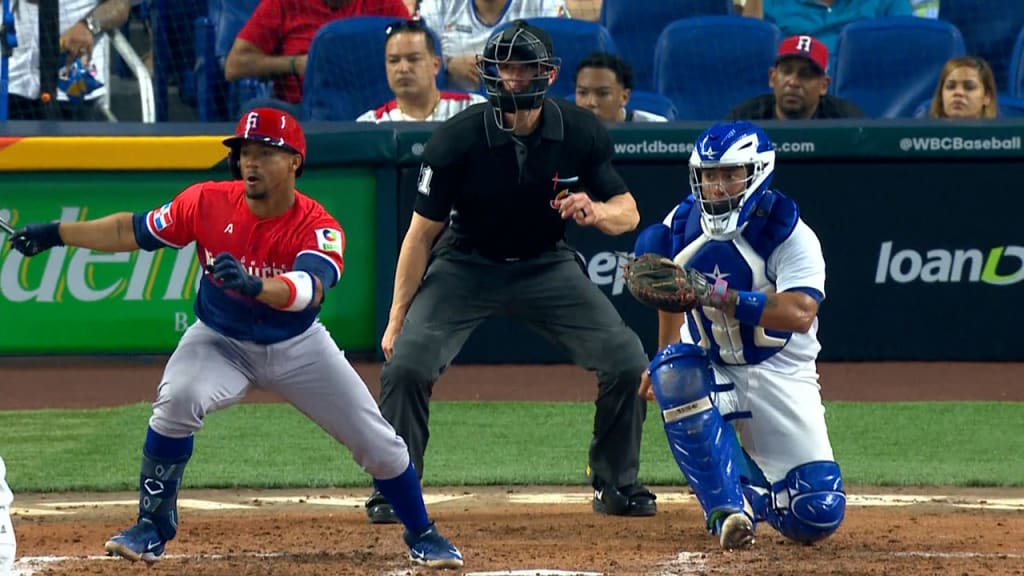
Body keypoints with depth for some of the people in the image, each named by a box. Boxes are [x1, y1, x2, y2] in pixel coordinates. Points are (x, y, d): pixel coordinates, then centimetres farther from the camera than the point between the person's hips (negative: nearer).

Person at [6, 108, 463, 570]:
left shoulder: (319, 229, -26)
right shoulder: (208, 203, -18)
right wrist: (55, 234, -14)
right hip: (220, 340, 0)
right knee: (176, 401, -30)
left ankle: (421, 535, 27)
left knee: (378, 443, -1)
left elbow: (308, 289, -45)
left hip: (297, 346, 0)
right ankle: (152, 527, -14)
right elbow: (134, 231, -8)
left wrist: (253, 284, -65)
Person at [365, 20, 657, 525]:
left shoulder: (581, 133, -16)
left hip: (547, 266, 2)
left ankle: (616, 485, 12)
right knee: (406, 364, -21)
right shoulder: (457, 140, -23)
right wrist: (397, 318, -13)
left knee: (628, 363, -9)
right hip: (466, 266, -2)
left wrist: (595, 212, -31)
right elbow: (422, 232, -14)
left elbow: (628, 213, -6)